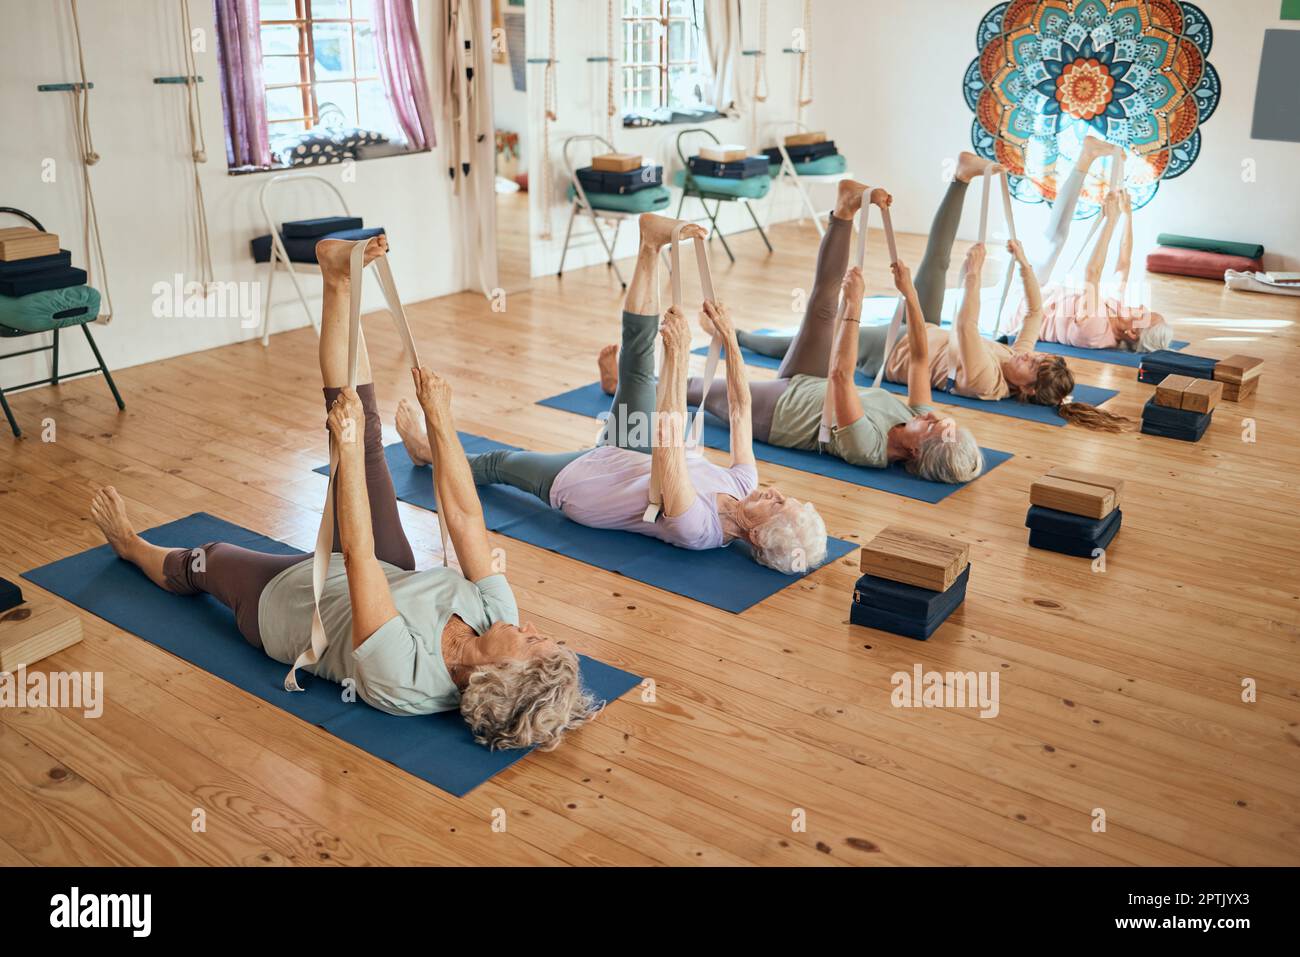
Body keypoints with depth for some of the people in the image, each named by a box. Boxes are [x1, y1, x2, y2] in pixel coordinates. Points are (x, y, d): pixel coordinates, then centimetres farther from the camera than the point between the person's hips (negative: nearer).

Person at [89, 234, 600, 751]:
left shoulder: (402, 678, -45)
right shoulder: (495, 614, -30)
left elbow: (357, 553, -46)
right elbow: (467, 520, -24)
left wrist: (349, 447, -44)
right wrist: (441, 423, -26)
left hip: (283, 597, -4)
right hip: (385, 576, 4)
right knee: (363, 442, -12)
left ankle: (131, 545, 56)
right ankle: (339, 283, -5)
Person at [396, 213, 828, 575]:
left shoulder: (697, 529, -40)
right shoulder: (743, 486, -21)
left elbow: (668, 445, -52)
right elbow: (740, 408, -9)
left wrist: (679, 359, -56)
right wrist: (731, 341, -17)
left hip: (574, 481, -6)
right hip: (624, 457, 6)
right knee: (637, 355, -9)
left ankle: (428, 449, 46)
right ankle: (651, 248, 3)